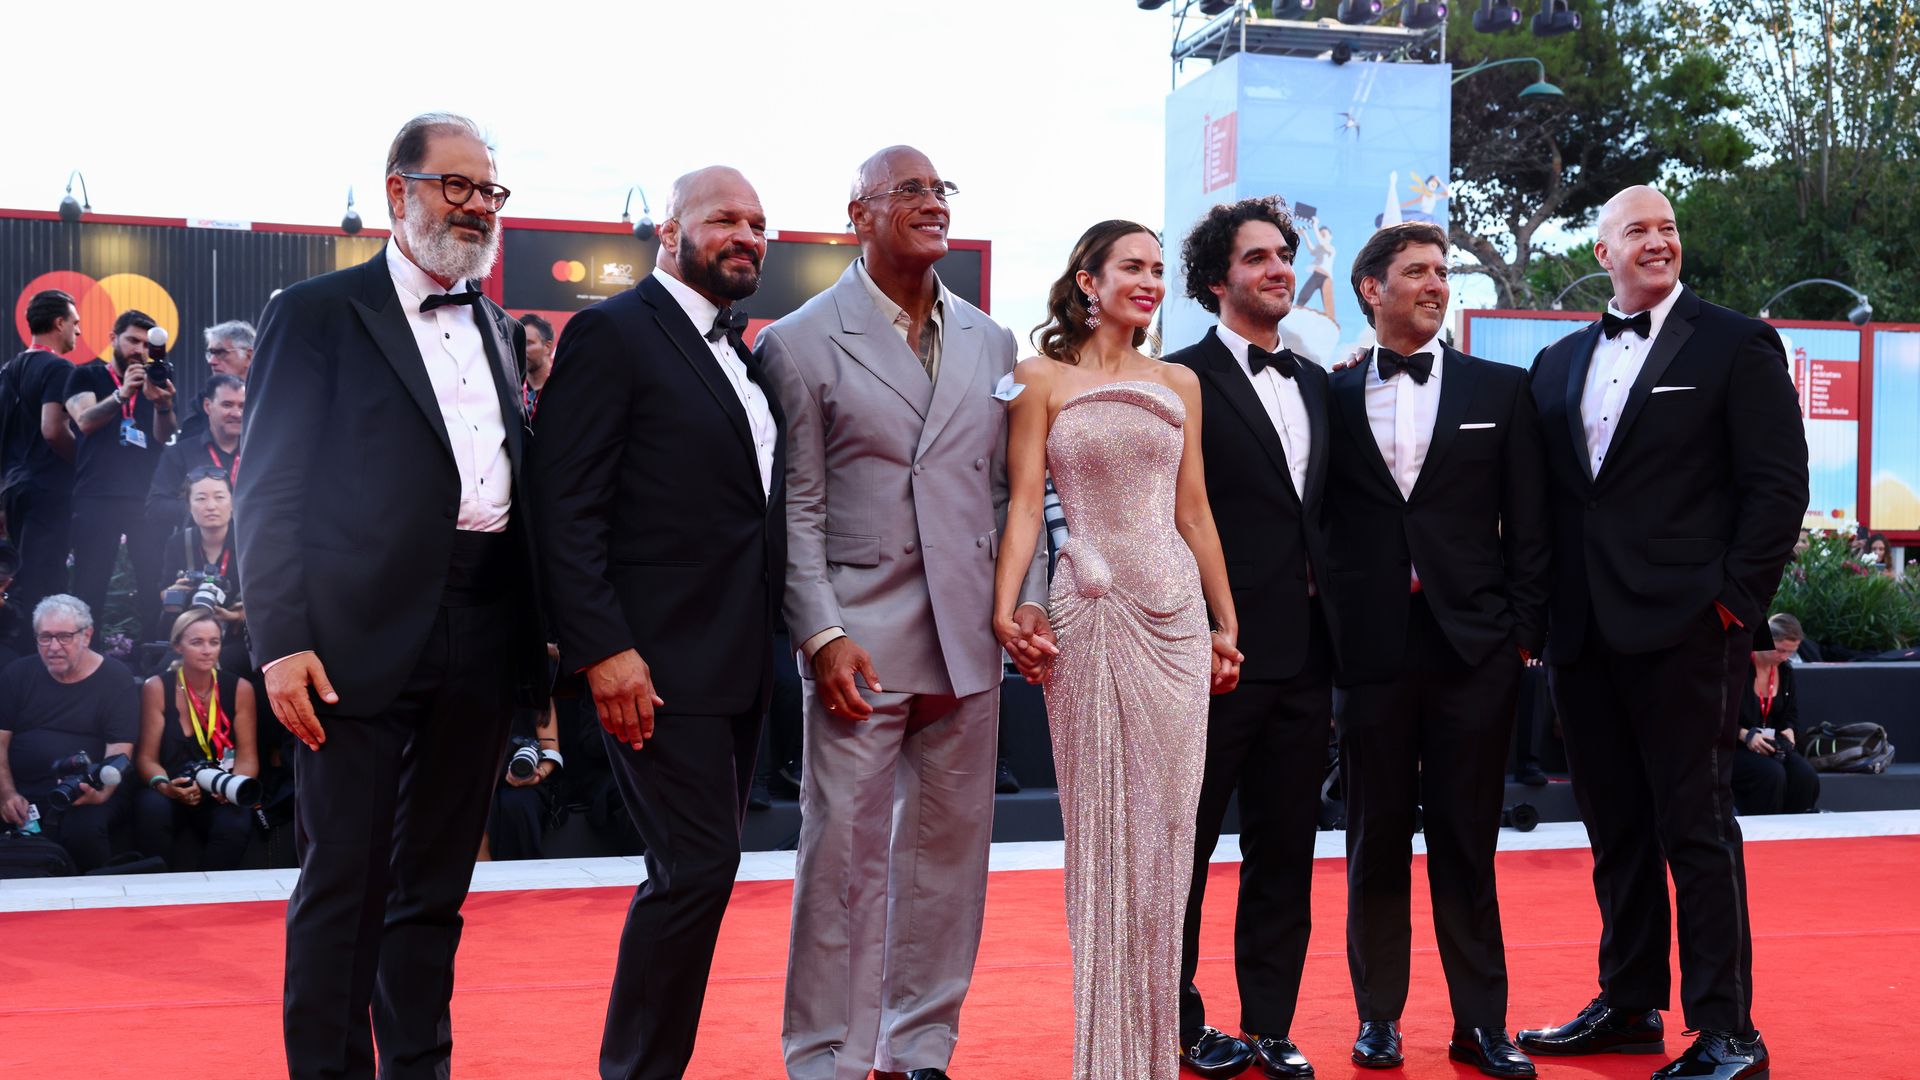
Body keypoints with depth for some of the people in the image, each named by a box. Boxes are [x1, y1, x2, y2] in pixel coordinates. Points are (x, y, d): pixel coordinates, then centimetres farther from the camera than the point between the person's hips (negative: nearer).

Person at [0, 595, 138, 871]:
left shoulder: (115, 679, 1)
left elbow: (119, 752, -5)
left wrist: (101, 794, -24)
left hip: (87, 795, -2)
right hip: (24, 793, 2)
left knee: (84, 832, -34)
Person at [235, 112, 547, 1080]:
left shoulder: (501, 333, 17)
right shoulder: (316, 314, 0)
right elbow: (269, 492, -5)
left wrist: (540, 633, 8)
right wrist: (282, 641, -14)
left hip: (482, 638, 6)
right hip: (363, 637, -5)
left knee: (436, 883, 13)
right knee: (343, 883, -1)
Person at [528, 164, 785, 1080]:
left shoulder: (747, 354, 16)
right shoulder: (612, 334, -8)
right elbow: (565, 506, -14)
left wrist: (772, 639, 12)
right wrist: (603, 649, -21)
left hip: (740, 661, 8)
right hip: (658, 660, -8)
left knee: (700, 868, 11)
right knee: (697, 865, -10)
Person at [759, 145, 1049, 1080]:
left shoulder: (990, 343, 12)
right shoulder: (802, 343, -1)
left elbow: (1013, 488, 14)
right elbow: (797, 508, -5)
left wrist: (1029, 598, 1)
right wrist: (823, 636, -12)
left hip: (968, 644, 5)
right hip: (860, 642, -4)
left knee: (949, 851, 10)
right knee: (844, 855, -2)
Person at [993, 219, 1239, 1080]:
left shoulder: (1179, 384, 11)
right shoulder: (1042, 380, 1)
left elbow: (1194, 510, 13)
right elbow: (1024, 502, -5)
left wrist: (1227, 622, 11)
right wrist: (1005, 612, -16)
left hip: (1176, 613, 3)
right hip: (1089, 612, -3)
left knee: (1166, 824, 5)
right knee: (1100, 825, 3)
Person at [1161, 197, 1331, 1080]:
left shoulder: (1316, 384, 14)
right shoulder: (1183, 380, -7)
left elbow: (1324, 512, 16)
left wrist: (1331, 617, 7)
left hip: (1303, 653, 7)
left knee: (1285, 850, 11)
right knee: (1184, 847, 6)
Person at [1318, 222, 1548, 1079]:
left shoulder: (1500, 391, 8)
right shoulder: (1333, 397, 6)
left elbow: (1528, 525, 7)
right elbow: (1318, 520, 6)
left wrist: (1523, 632, 1)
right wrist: (1327, 632, -1)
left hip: (1473, 647, 0)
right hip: (1371, 647, 0)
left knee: (1467, 844, 4)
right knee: (1376, 839, 7)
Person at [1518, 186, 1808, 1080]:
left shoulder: (1736, 345, 0)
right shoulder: (1559, 364, 15)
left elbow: (1778, 484, -6)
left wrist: (1735, 599, -12)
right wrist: (1537, 608, 6)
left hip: (1684, 630, -5)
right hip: (1584, 635, 6)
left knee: (1695, 827, -4)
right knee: (1616, 829, 13)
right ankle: (1628, 1005, 24)